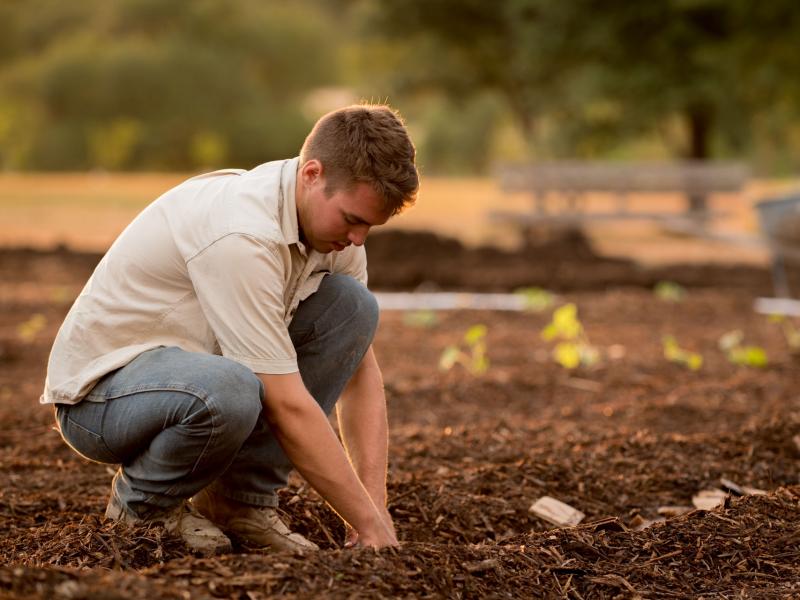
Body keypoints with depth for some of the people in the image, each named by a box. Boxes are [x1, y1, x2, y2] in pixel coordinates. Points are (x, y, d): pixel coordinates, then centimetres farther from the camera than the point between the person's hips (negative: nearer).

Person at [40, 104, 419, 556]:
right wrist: (369, 523, -25)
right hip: (100, 388, -8)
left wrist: (377, 504, -9)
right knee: (229, 391, -41)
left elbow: (360, 370, 1)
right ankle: (140, 504, -7)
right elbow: (287, 407, -30)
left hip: (191, 366, 8)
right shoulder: (242, 234, -31)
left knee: (352, 304, -8)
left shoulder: (334, 217, -4)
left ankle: (241, 500, -2)